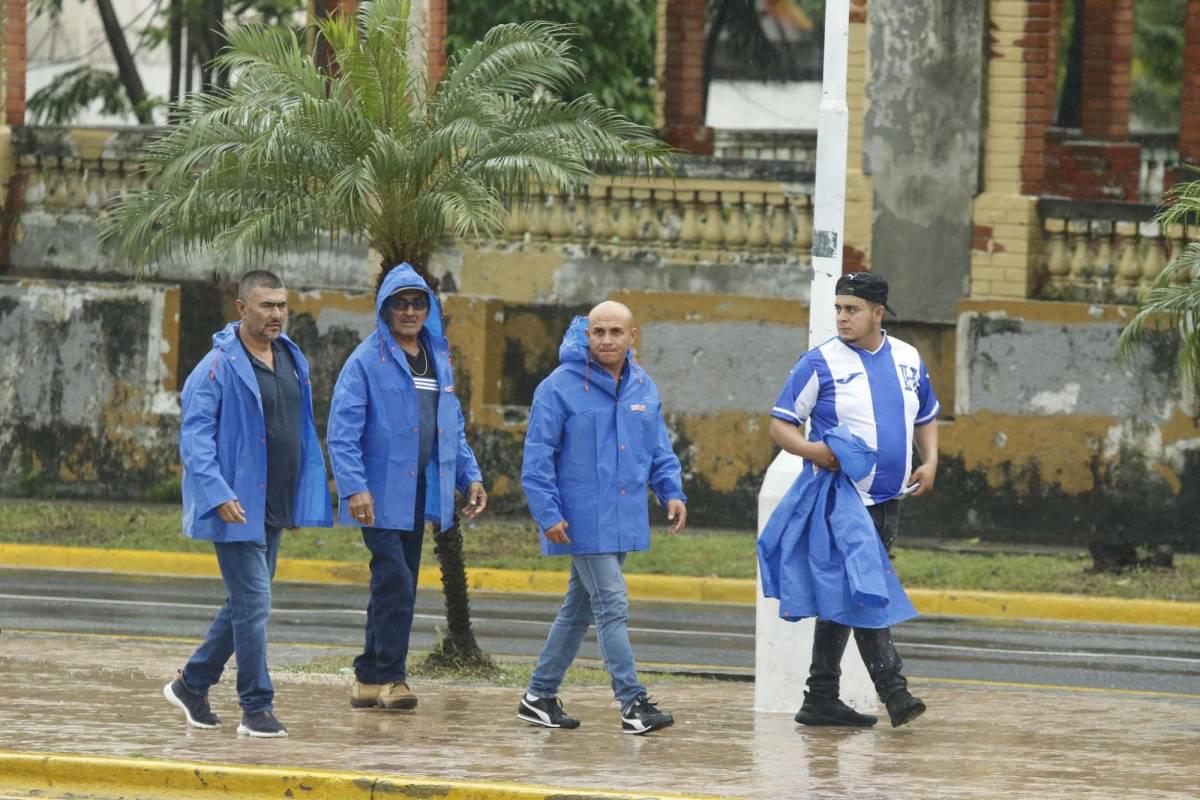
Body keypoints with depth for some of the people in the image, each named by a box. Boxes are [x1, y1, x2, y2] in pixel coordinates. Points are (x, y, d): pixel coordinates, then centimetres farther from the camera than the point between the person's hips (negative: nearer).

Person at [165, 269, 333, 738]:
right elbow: (195, 436, -16)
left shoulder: (292, 361, 11)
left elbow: (303, 432, 18)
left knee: (245, 603, 15)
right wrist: (219, 495, -25)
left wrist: (307, 498, 13)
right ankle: (257, 709, -2)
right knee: (253, 604, -8)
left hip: (274, 508, 8)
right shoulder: (220, 366, -12)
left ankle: (192, 685, 29)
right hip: (236, 507, -8)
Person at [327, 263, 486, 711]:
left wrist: (470, 476, 12)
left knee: (398, 586, 9)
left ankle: (370, 678, 16)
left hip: (419, 495, 7)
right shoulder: (367, 361, -6)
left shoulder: (438, 361, 15)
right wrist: (354, 488, -21)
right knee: (395, 583, -13)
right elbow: (342, 430, -12)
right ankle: (391, 678, -8)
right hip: (381, 495, -7)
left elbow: (453, 428, 23)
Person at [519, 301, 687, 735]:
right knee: (612, 606, -11)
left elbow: (659, 450, 18)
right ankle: (633, 704, -11)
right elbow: (538, 456, -9)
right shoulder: (561, 387, -10)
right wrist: (549, 514, -15)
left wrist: (672, 492, 2)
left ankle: (540, 695, 24)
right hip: (583, 520, -7)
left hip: (623, 518, 7)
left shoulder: (643, 388, 9)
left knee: (579, 607, 14)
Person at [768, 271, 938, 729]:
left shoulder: (907, 360, 11)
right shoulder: (821, 363, -5)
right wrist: (810, 450, -23)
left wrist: (930, 462, 6)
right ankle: (894, 692, -17)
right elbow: (780, 424, -3)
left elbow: (926, 418, 25)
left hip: (888, 501, 6)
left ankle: (821, 700, 15)